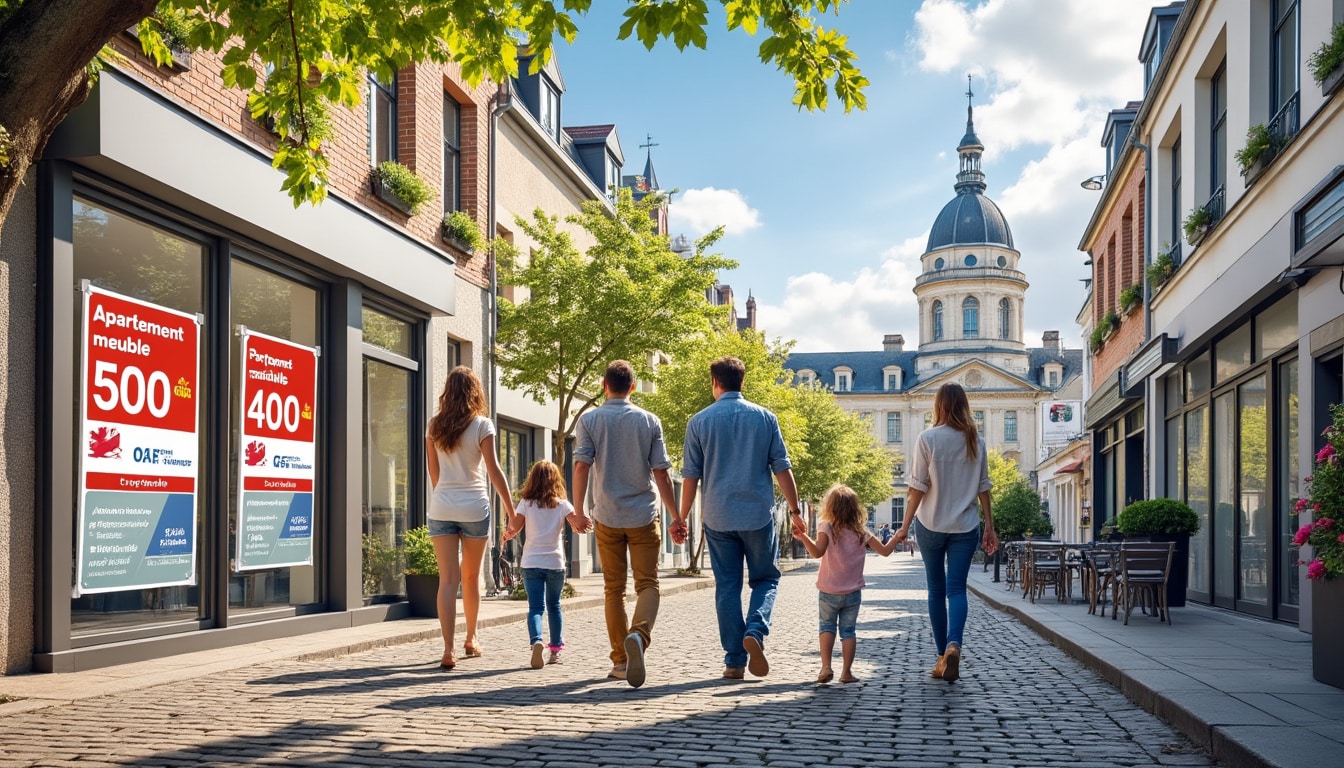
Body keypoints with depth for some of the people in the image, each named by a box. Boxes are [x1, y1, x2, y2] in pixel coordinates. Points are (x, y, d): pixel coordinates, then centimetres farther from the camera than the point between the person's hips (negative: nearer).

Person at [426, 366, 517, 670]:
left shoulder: (434, 425, 5)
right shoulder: (481, 425, -4)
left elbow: (433, 470, 12)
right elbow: (493, 470, -7)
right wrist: (511, 508, -3)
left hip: (441, 507, 2)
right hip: (474, 507, -2)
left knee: (447, 580, -2)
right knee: (471, 577, 15)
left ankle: (448, 650, -12)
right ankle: (471, 639, 29)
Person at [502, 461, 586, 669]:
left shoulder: (526, 504, 0)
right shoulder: (562, 505, 0)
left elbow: (513, 529, -4)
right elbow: (580, 525, -7)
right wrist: (579, 518, 14)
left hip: (531, 563, -1)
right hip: (555, 563, 1)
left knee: (535, 607, -5)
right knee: (553, 606, 18)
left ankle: (536, 641, -30)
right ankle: (556, 648, 21)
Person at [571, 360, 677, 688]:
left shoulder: (589, 420, 0)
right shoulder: (649, 421, 1)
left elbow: (581, 467, -9)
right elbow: (661, 473, -1)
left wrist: (578, 510, -2)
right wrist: (676, 516, 5)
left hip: (607, 516, 1)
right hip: (644, 514, 0)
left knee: (613, 589, 10)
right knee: (647, 583, 1)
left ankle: (620, 660, 11)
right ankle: (639, 634, -28)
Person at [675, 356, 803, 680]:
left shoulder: (699, 421, 1)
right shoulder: (765, 418, 2)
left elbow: (690, 475, 1)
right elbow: (782, 469, 1)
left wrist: (681, 518, 10)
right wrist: (795, 510, 9)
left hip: (719, 518, 0)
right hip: (759, 516, 0)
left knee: (727, 587, 7)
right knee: (765, 579, 13)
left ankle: (735, 660, 6)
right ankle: (755, 630, -13)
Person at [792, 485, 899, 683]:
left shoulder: (827, 528, -9)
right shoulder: (862, 533, 0)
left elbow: (817, 552, -25)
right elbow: (885, 550, 3)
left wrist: (804, 537, -32)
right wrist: (896, 538, 20)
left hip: (828, 592, -2)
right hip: (852, 592, 2)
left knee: (827, 626, 12)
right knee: (848, 630, 10)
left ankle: (826, 667, -2)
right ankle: (847, 671, 6)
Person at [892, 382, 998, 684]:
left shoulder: (928, 438, -6)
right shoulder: (975, 442, 4)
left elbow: (919, 486, -7)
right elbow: (983, 488, 6)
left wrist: (906, 525, -1)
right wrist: (990, 528, 12)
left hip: (931, 524, -1)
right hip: (965, 526, 2)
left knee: (936, 590, 10)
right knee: (957, 589, -3)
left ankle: (943, 656, 13)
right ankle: (954, 644, -27)